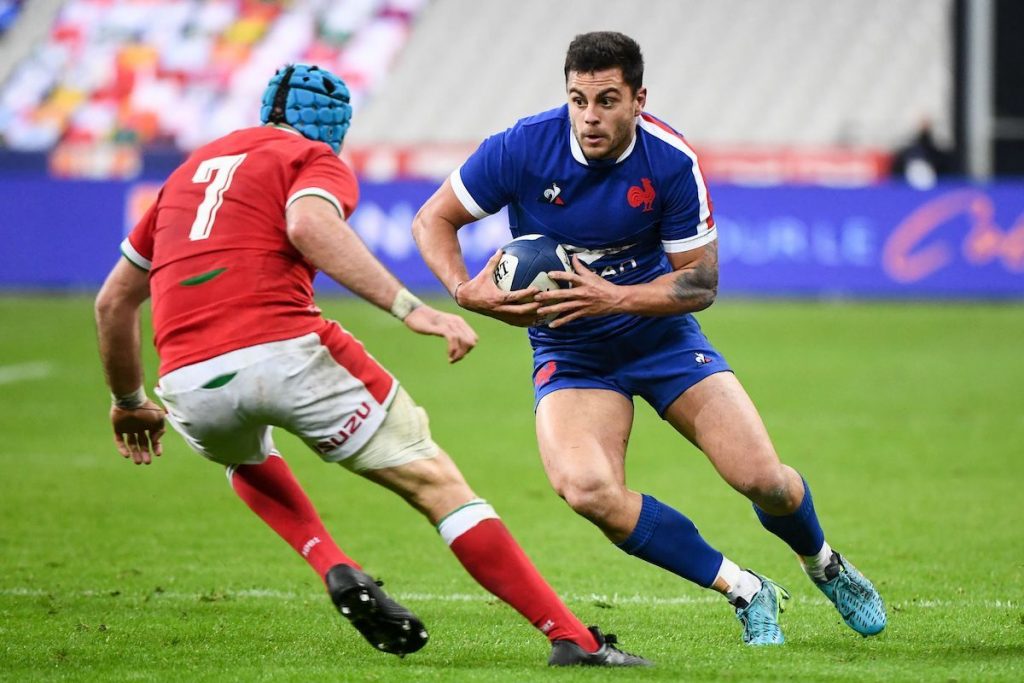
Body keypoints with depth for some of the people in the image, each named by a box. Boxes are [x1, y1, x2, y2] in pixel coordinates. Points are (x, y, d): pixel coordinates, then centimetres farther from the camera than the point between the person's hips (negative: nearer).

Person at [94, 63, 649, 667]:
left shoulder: (190, 170, 30)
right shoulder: (316, 160, 12)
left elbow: (113, 302, 32)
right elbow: (309, 225, -14)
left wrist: (130, 402, 45)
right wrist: (410, 307, -18)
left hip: (189, 385, 5)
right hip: (284, 351, -5)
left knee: (247, 458, 40)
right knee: (436, 482, 5)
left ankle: (337, 571, 16)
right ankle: (572, 638, -2)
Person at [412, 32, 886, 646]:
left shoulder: (671, 162, -18)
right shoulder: (522, 148, -19)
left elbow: (701, 282, -12)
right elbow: (433, 220, -6)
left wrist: (613, 297, -27)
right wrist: (466, 289, -25)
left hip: (662, 334, 0)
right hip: (569, 350, 0)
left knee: (762, 479, -11)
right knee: (586, 488, -28)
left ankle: (825, 565, 27)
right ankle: (746, 591, -10)